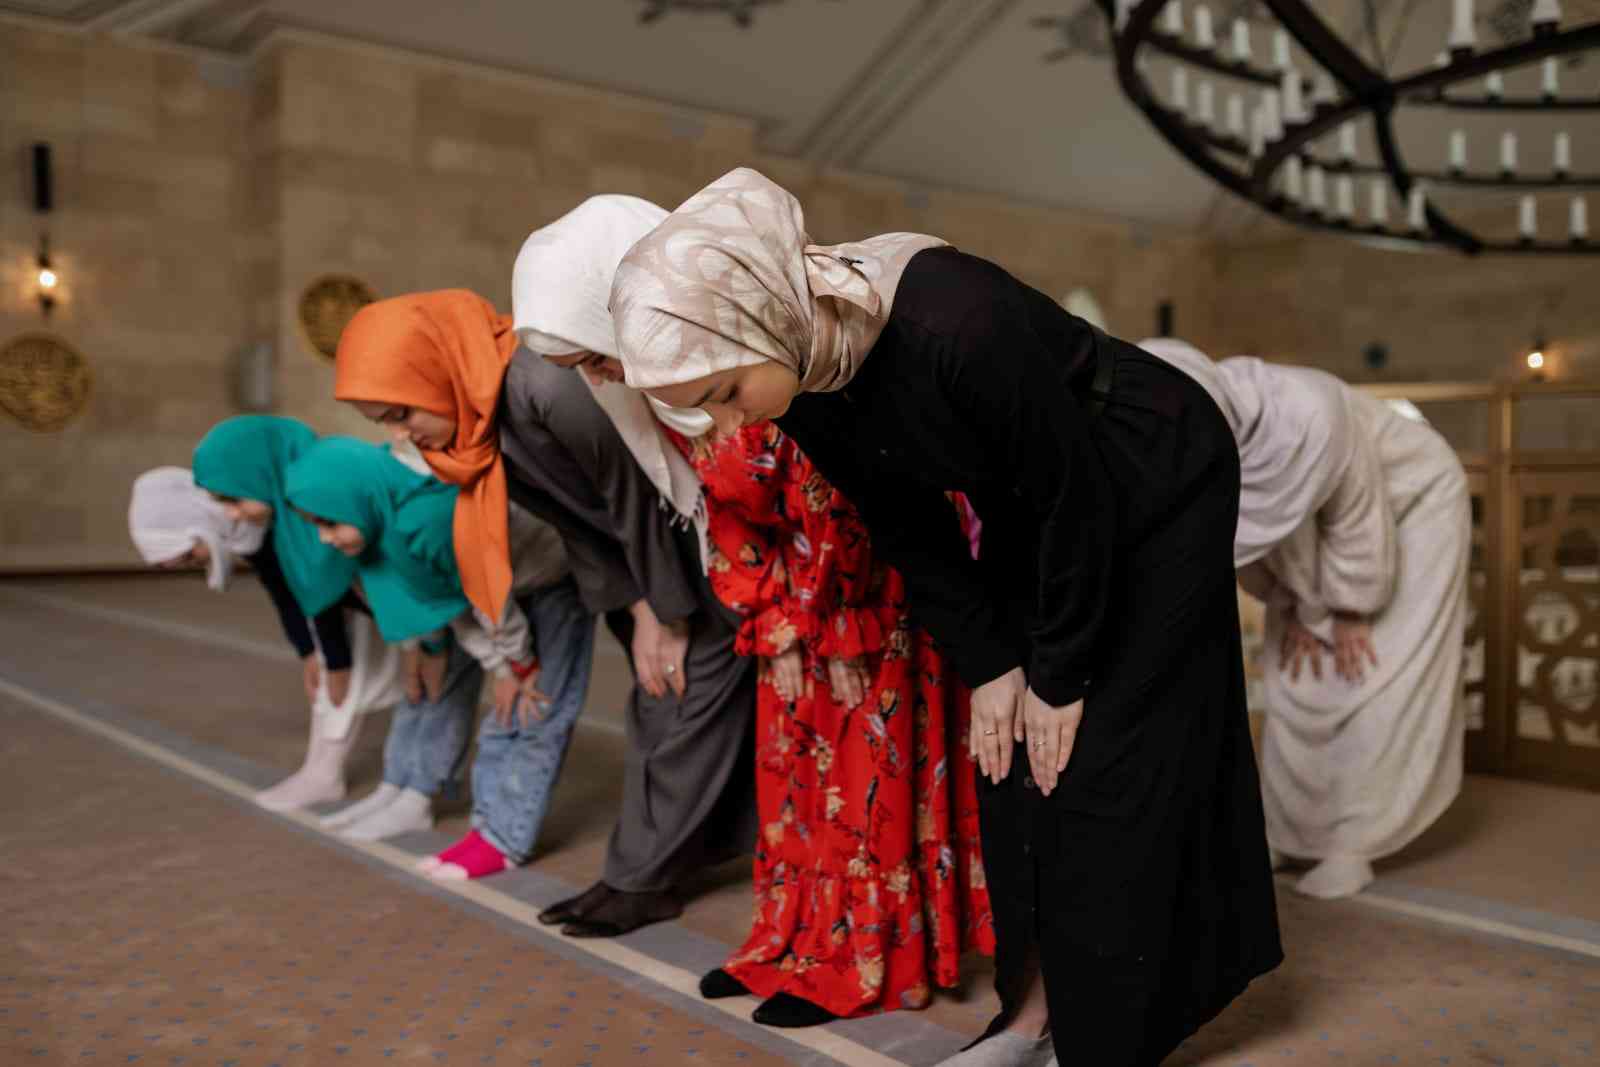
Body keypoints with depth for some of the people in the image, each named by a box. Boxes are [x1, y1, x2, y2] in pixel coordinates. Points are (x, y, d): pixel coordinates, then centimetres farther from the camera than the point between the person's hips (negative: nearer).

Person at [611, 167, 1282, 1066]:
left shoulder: (958, 324, -39)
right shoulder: (801, 380, -17)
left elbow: (1075, 497, -26)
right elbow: (906, 528, -4)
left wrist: (1060, 675, -15)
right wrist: (990, 663, -4)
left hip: (1156, 489, -6)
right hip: (1036, 510, 6)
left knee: (1105, 762, -4)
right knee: (1015, 758, 4)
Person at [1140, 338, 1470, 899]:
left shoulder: (1307, 415, -43)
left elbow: (1358, 524, -28)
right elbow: (1248, 531, -7)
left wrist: (1352, 610, -15)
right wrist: (1291, 609, -3)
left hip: (1412, 502, -5)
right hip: (1315, 523, 5)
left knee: (1379, 678, -8)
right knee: (1296, 675, 4)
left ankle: (1353, 844, 4)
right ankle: (1287, 830, 17)